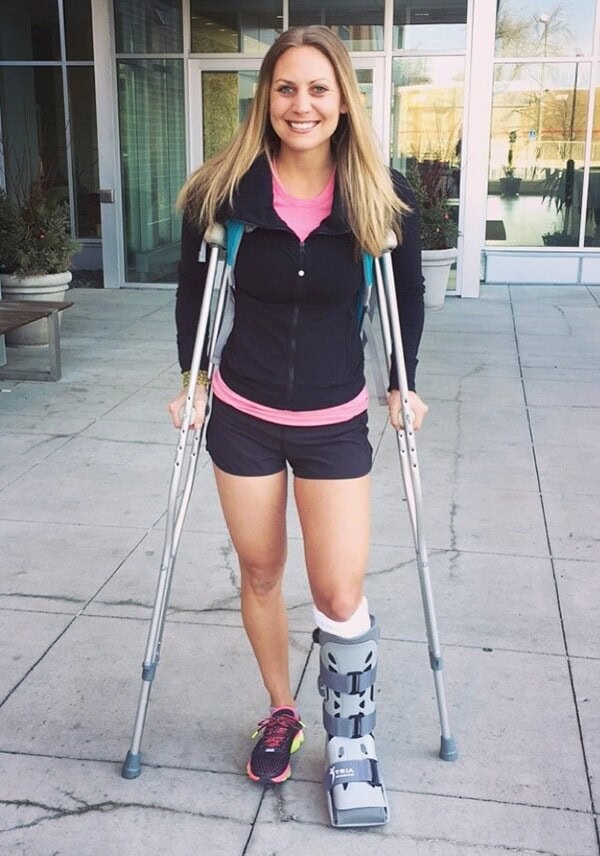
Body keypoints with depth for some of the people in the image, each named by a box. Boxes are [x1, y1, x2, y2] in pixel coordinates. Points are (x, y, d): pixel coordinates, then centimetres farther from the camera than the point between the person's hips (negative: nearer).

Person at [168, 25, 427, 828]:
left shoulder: (382, 194, -9)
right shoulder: (225, 190, -9)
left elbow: (408, 293, 5)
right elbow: (194, 286, 6)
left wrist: (403, 385, 6)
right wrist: (194, 378, 4)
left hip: (335, 422, -1)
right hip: (243, 416, 1)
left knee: (340, 595, -3)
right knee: (260, 573, 13)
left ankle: (351, 738, 21)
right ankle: (281, 712, 34)